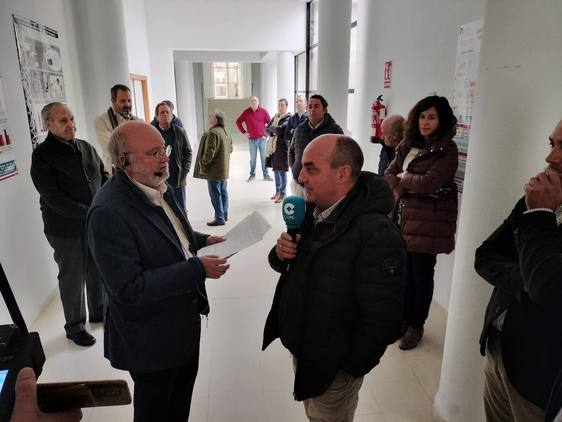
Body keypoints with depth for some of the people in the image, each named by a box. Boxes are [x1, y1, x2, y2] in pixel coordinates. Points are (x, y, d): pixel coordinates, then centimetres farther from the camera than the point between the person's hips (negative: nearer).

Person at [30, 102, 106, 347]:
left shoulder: (87, 148, 6)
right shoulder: (42, 155, -10)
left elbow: (104, 178, 10)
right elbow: (53, 198, -18)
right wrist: (89, 213, -22)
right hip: (66, 229, -5)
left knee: (98, 272, 17)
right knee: (72, 279, 9)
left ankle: (99, 311, 40)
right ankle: (75, 327, 28)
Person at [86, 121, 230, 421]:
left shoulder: (159, 186, -3)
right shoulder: (108, 212, -29)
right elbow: (127, 287, -30)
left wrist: (201, 240, -3)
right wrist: (197, 269, -30)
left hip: (184, 318, 8)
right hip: (151, 339, -7)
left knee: (182, 396, 30)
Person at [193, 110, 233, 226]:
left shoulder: (212, 133, -21)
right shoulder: (226, 133, 9)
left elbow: (209, 153, -23)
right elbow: (230, 149, 18)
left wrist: (202, 163, -10)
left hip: (214, 170, -9)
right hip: (224, 169, 9)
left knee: (215, 194, -1)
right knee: (223, 192, 17)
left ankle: (219, 218, 4)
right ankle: (224, 215, 27)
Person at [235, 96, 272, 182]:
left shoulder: (263, 111, 0)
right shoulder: (246, 112, 4)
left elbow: (270, 122, 3)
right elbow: (238, 121, 13)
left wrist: (266, 133, -3)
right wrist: (244, 132, 5)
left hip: (262, 138, -1)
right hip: (252, 139, 1)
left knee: (264, 157, 2)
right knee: (252, 158, 9)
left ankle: (266, 175, 10)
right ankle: (252, 175, 19)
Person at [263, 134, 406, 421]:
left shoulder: (376, 234, -30)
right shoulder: (311, 211, -3)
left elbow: (381, 320, -26)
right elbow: (287, 265, 10)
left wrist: (348, 369, -15)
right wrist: (281, 255, -13)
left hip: (332, 367, -7)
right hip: (299, 349, 7)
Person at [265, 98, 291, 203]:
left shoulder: (288, 118, -6)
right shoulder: (275, 116, 16)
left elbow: (280, 129, -20)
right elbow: (266, 130, 10)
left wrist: (271, 127, -2)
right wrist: (273, 132, -10)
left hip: (282, 147, -7)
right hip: (273, 146, 7)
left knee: (282, 171, -2)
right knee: (275, 170, 13)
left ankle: (282, 194, 7)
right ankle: (277, 192, 25)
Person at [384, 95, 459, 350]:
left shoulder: (447, 150, -9)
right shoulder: (408, 144, 11)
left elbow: (429, 183, -20)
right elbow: (389, 173, 9)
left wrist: (404, 177, -4)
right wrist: (402, 191, -9)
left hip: (427, 222, -5)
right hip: (402, 217, 5)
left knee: (422, 275, 7)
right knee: (404, 271, 13)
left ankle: (416, 325, 26)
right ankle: (404, 317, 32)